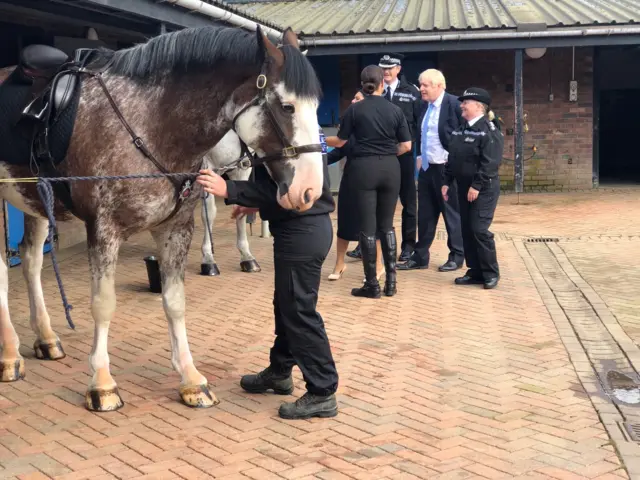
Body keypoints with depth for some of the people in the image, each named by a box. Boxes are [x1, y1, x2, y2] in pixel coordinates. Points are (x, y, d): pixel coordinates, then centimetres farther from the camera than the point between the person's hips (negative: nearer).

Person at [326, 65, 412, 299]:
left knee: (367, 227, 2)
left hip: (364, 168, -2)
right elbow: (406, 146, 3)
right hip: (390, 169, 2)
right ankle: (391, 281, 11)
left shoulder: (355, 109, -3)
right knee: (387, 224, 12)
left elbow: (340, 142, 3)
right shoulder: (395, 110, 3)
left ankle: (372, 285, 5)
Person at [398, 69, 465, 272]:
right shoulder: (425, 105, 11)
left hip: (446, 167, -7)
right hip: (426, 167, 7)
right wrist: (419, 156, 13)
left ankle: (457, 257, 16)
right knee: (425, 213, 11)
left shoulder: (454, 103, -13)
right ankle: (420, 257, 18)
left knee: (451, 213, 4)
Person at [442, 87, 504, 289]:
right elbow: (452, 159, 16)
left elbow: (490, 163, -20)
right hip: (464, 186, 8)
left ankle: (491, 273, 3)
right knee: (467, 230, 8)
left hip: (483, 188, -8)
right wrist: (447, 182, 11)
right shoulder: (461, 130, 12)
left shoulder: (489, 130, -14)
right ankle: (475, 271, 17)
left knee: (479, 229, -10)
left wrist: (477, 186, -22)